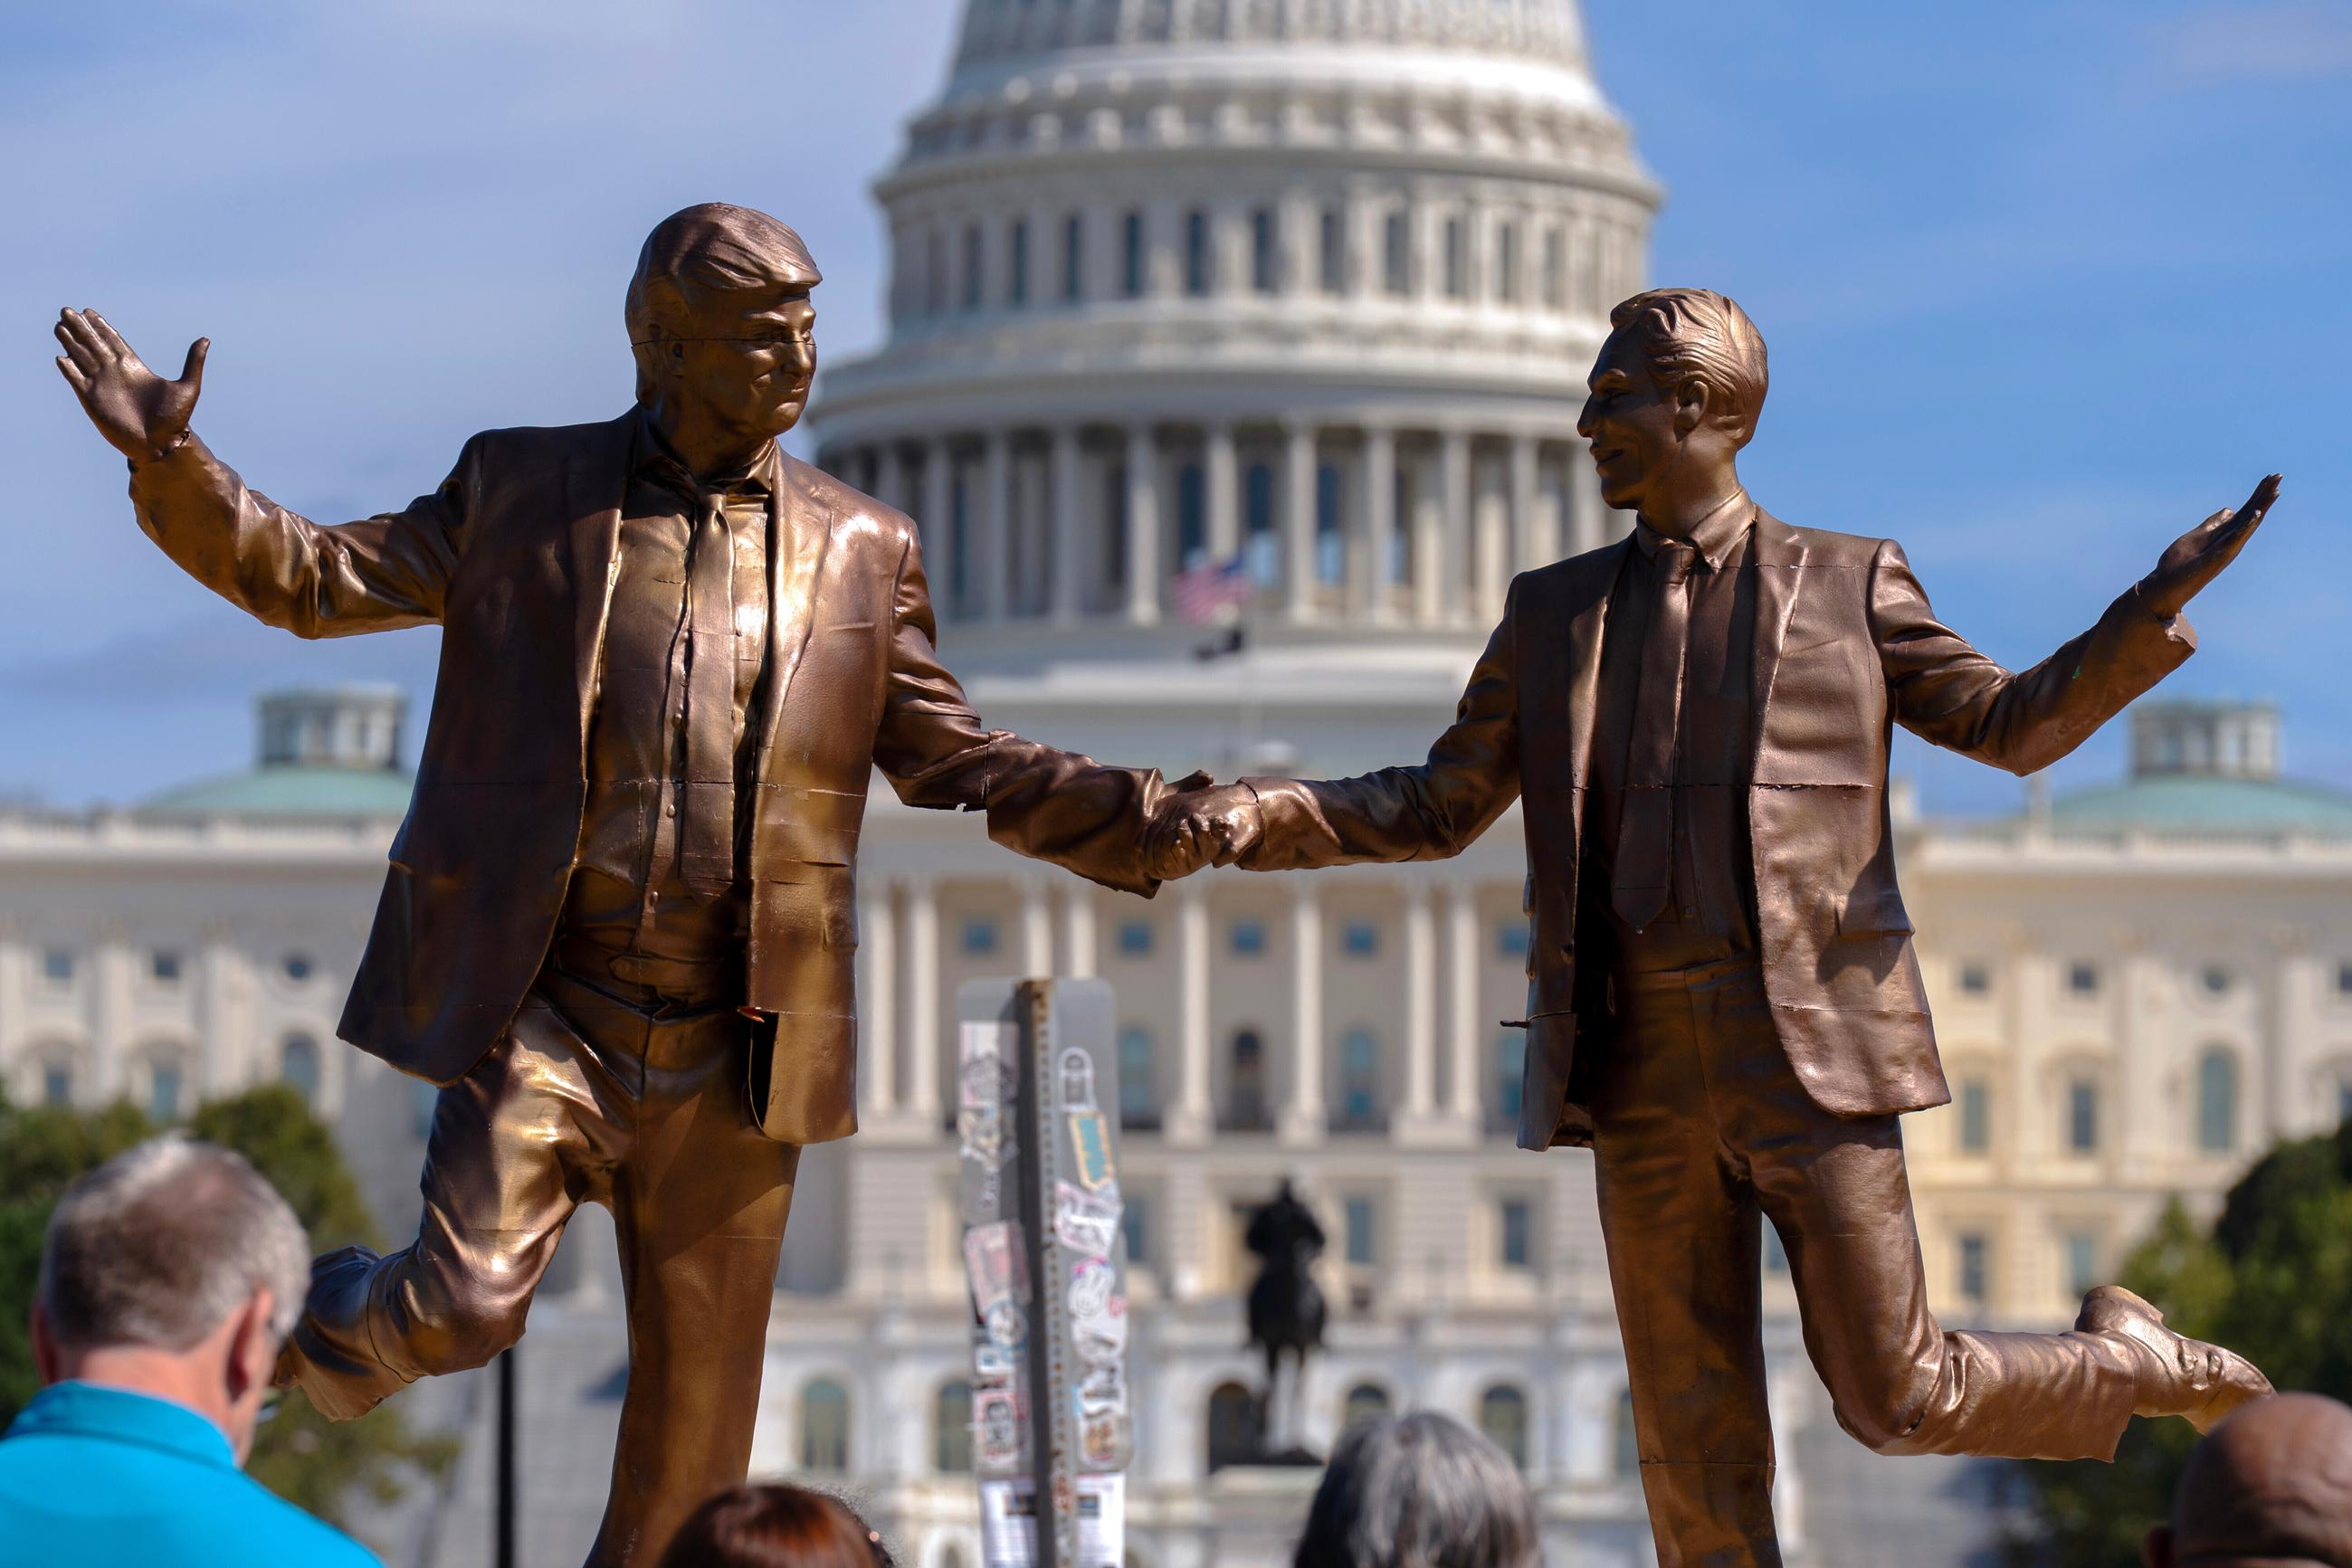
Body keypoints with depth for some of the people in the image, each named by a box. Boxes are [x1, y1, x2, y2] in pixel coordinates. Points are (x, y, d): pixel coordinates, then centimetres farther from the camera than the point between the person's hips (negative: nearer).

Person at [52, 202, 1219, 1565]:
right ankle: (304, 1333, 16)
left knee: (695, 1410, 6)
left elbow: (962, 765, 9)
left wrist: (1157, 824, -4)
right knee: (468, 1300, -19)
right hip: (542, 1009, -2)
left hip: (733, 1045, 2)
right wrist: (172, 460, -8)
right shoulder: (524, 493, 4)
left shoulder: (861, 553, 9)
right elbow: (313, 579, 7)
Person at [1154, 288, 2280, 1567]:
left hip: (1808, 1054, -3)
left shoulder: (1846, 584, 7)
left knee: (1893, 1401, -4)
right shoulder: (1555, 611, 15)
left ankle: (2130, 1365, 23)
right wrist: (1258, 818, 2)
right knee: (1693, 1436, 2)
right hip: (1642, 1067, 3)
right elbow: (1441, 808, 18)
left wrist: (2154, 609, -3)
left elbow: (2010, 727, 12)